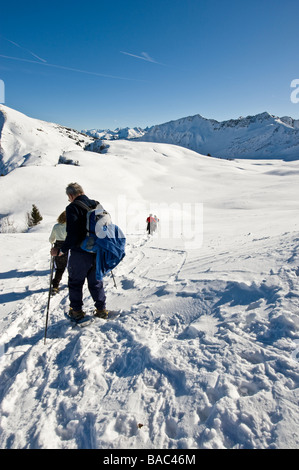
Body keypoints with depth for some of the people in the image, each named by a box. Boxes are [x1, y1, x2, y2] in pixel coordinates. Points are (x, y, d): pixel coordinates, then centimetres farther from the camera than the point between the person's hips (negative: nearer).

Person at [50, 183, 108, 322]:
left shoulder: (73, 207, -14)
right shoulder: (97, 205, 6)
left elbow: (72, 234, -23)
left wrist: (61, 250, -15)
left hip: (80, 253, -6)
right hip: (98, 253, 6)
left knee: (75, 282, 13)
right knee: (96, 282, 19)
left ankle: (76, 311, 23)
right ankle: (101, 309, 25)